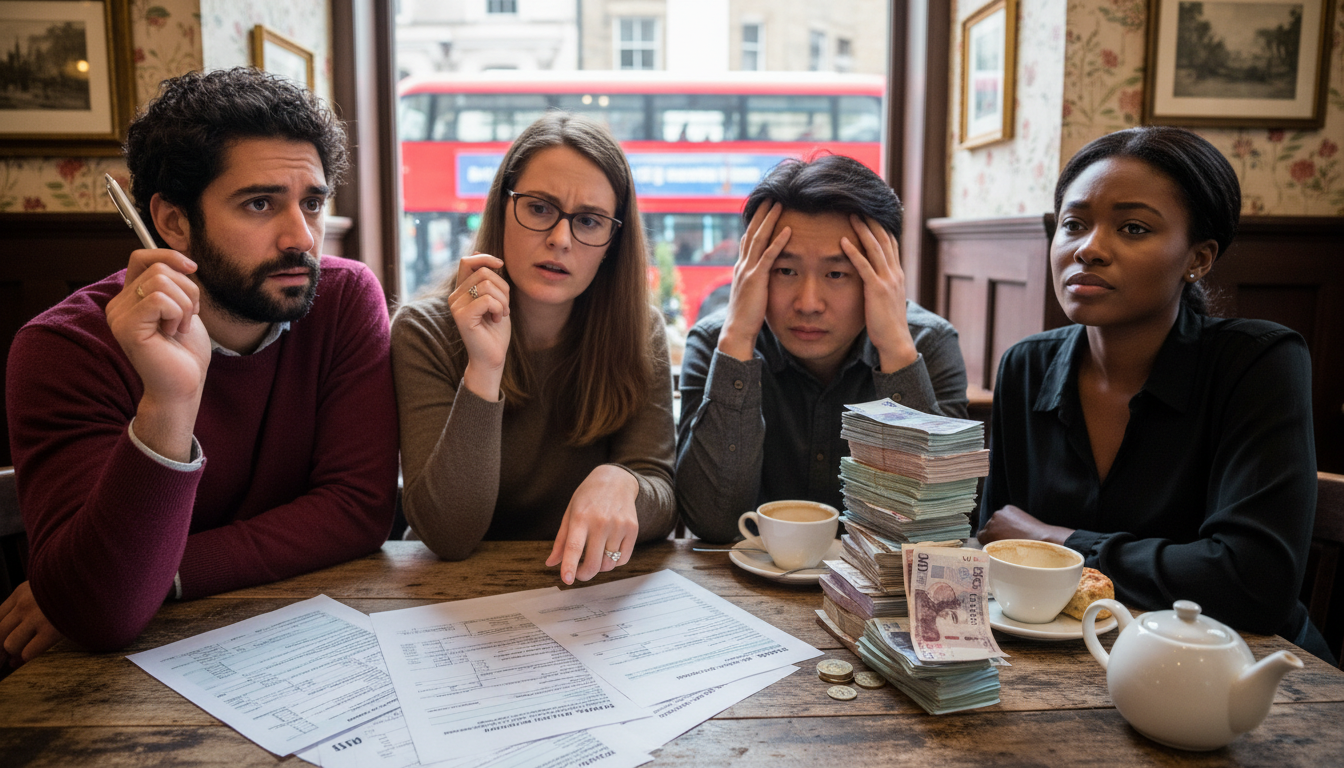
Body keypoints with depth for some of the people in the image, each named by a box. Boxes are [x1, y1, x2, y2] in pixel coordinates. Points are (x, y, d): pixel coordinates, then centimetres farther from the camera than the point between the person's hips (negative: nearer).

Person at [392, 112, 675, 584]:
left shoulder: (637, 332, -3)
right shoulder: (424, 333, -9)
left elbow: (662, 502, -8)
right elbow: (447, 535, -16)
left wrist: (619, 482, -29)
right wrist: (484, 370, -26)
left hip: (591, 584, 1)